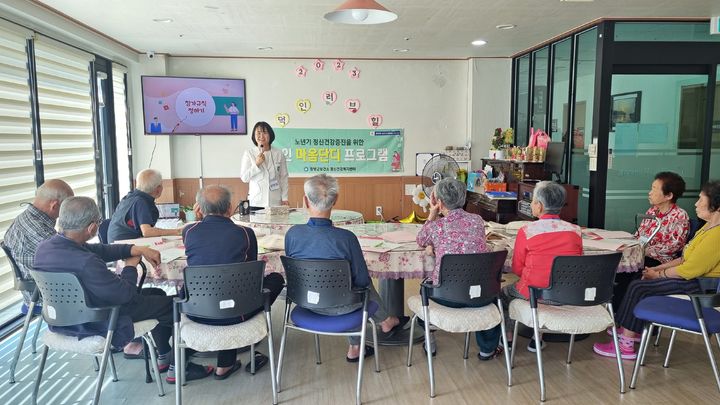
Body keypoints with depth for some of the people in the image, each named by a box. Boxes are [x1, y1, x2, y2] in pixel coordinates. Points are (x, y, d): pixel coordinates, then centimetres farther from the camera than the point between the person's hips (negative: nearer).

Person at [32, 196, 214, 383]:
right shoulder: (87, 263, -37)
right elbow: (125, 293, -24)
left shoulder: (44, 248, -11)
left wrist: (138, 249, -7)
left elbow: (98, 250, -1)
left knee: (156, 294, 22)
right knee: (172, 303, 6)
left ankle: (164, 357, 35)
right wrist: (131, 266, -7)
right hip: (96, 325, -9)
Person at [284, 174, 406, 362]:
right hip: (338, 307, -3)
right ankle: (386, 322, 51)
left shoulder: (292, 233, -17)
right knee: (366, 286, 26)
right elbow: (363, 280, -16)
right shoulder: (346, 238, -28)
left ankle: (355, 348, 39)